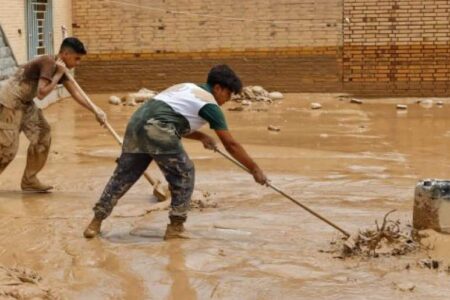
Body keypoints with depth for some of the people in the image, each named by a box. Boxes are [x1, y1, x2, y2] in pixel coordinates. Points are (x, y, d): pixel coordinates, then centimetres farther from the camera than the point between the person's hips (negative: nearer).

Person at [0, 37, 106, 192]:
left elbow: (75, 93, 11)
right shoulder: (49, 63, -23)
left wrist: (96, 110, 4)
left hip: (25, 103, 10)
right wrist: (58, 74, -21)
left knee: (42, 136, 7)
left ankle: (29, 180, 15)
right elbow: (41, 93, -30)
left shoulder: (60, 67, 7)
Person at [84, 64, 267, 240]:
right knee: (184, 175, 8)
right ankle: (175, 227, 12)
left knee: (123, 175, 14)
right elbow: (230, 144, 7)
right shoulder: (210, 105, 6)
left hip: (136, 122, 8)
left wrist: (201, 136, 28)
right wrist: (255, 169, 12)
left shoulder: (187, 87, 29)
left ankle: (96, 222, 17)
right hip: (157, 130, -8)